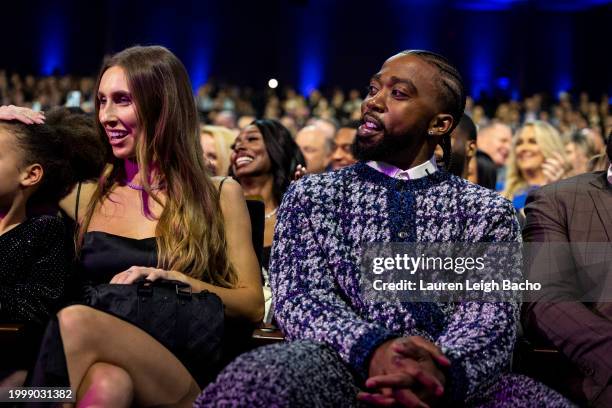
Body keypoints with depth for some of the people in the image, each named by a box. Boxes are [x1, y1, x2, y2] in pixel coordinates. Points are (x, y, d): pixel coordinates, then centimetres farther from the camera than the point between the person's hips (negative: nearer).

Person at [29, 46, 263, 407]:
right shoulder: (85, 196, 17)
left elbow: (253, 305, 7)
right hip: (102, 362, 2)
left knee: (75, 322, -32)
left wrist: (177, 281, -11)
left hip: (185, 373, -1)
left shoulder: (220, 196, 10)